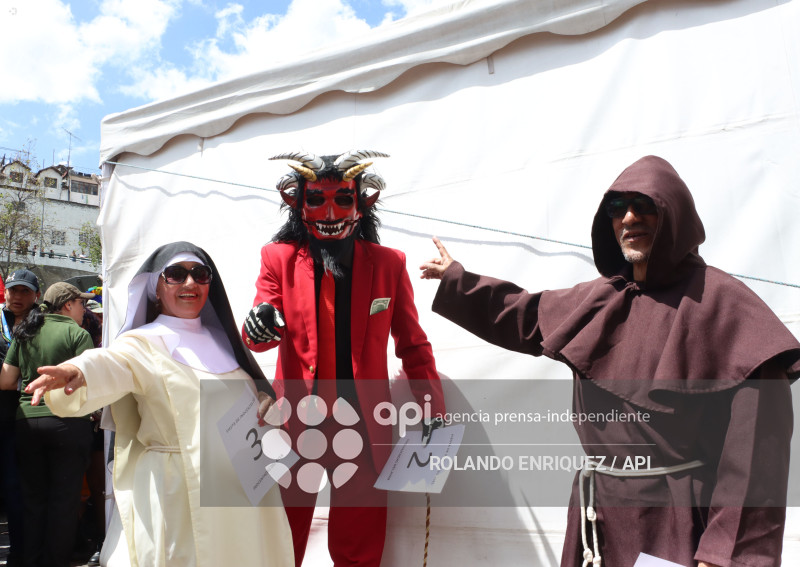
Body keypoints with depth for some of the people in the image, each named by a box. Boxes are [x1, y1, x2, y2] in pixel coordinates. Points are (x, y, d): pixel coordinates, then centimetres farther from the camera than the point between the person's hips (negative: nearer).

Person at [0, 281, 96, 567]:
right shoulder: (77, 333, -6)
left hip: (27, 421, 5)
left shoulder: (24, 332, 10)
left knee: (33, 498, 14)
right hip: (67, 421, -5)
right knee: (64, 498, 4)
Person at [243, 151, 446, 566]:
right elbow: (257, 337, -6)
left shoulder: (388, 264, 3)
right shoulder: (279, 259, 2)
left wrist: (433, 412, 0)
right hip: (295, 421, 0)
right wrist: (260, 325, -30)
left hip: (363, 426, 0)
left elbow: (412, 344, 7)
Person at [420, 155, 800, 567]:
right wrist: (456, 280, 28)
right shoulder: (599, 301, 8)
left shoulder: (717, 300, -12)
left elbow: (756, 435, -18)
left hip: (677, 521, -6)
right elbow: (525, 315, 25)